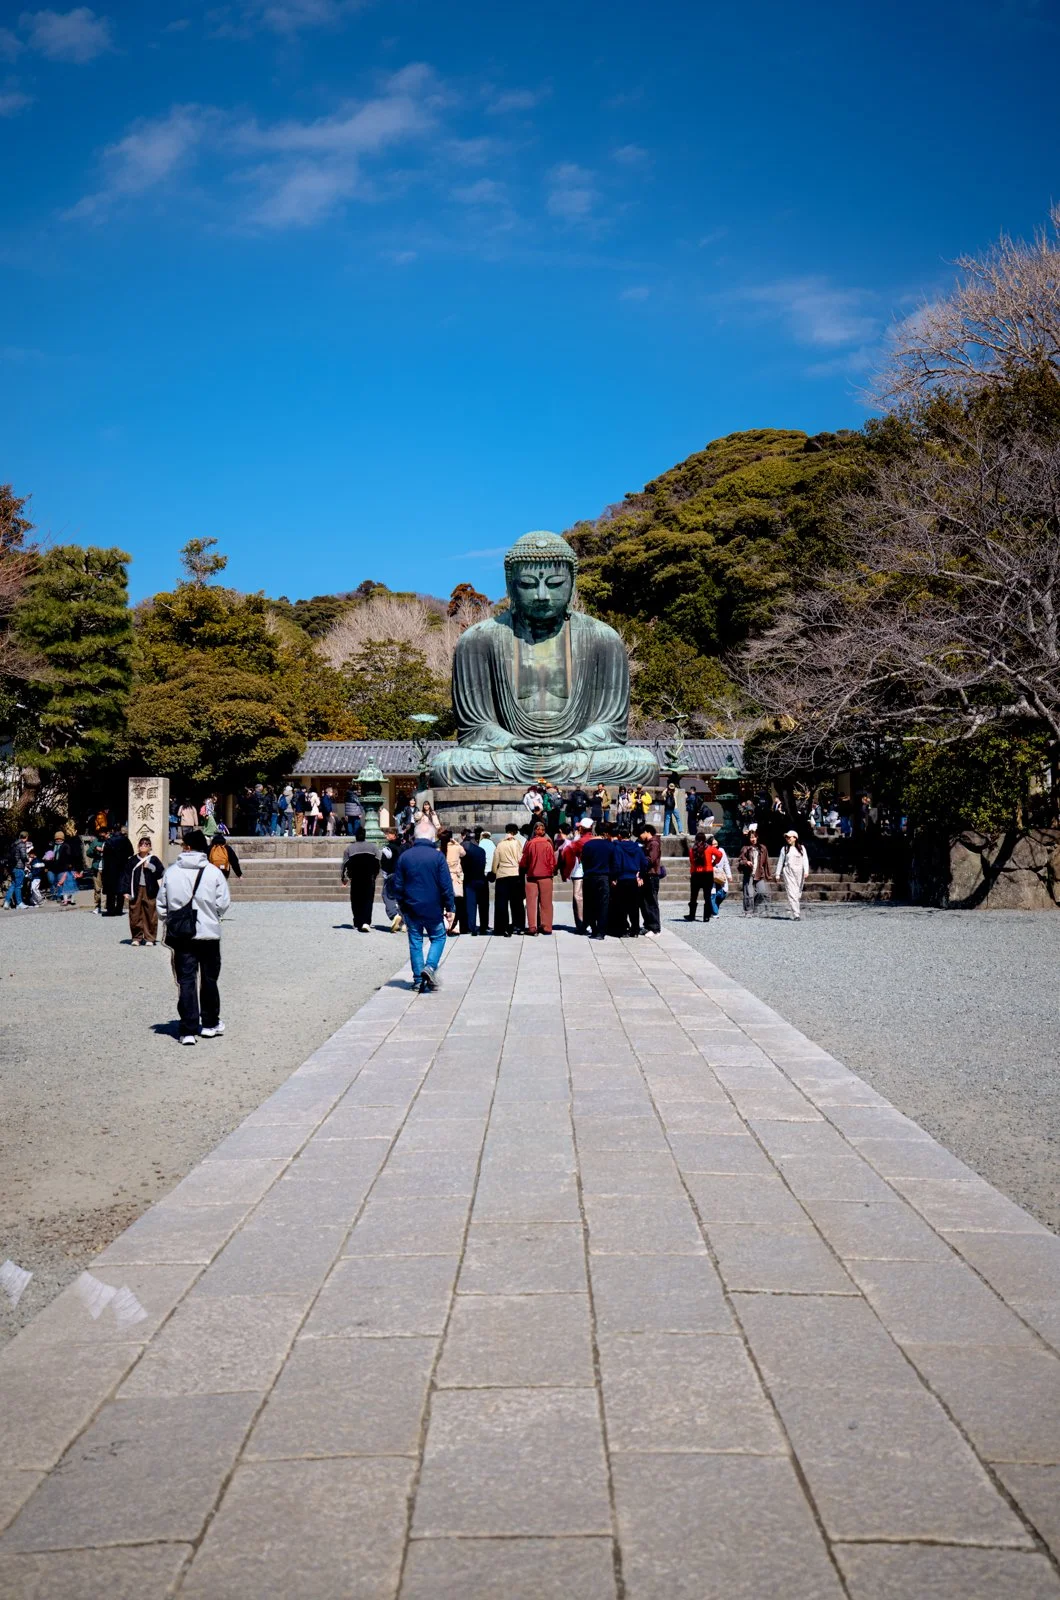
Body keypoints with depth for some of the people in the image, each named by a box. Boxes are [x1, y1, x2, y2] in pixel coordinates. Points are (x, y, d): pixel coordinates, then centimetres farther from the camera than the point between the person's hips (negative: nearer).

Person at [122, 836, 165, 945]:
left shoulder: (154, 860, 5)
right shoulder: (133, 860, 8)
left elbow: (161, 874, -2)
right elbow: (127, 876, 7)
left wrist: (149, 868, -12)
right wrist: (126, 891, 1)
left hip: (150, 891, -1)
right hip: (136, 891, 1)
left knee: (150, 915, -1)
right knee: (135, 915, 1)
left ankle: (150, 938, 7)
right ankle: (136, 937, 11)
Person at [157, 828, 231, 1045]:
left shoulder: (171, 872, -3)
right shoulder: (213, 872, -8)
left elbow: (161, 904, 3)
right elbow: (223, 903, -5)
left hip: (181, 935, 0)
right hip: (209, 933, 0)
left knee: (186, 981, 3)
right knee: (209, 979, 15)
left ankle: (189, 1030, -2)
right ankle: (210, 1023, 27)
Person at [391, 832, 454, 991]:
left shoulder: (404, 856, 3)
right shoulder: (437, 856, -6)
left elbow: (398, 885, 6)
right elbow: (446, 884, -8)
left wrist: (402, 905, 17)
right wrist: (449, 907, -1)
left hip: (411, 908, 3)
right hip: (433, 908, -2)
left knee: (415, 942, 8)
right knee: (438, 937, 11)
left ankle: (418, 979, 6)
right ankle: (430, 967, -11)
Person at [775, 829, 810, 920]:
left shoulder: (801, 848, 7)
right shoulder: (785, 849, 9)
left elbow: (805, 860, 2)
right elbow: (780, 861, 12)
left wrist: (806, 871, -11)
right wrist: (778, 874, 9)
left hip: (799, 872, 1)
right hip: (788, 872, -1)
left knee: (798, 893, 3)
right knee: (791, 893, -10)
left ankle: (797, 912, 16)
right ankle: (795, 914, -17)